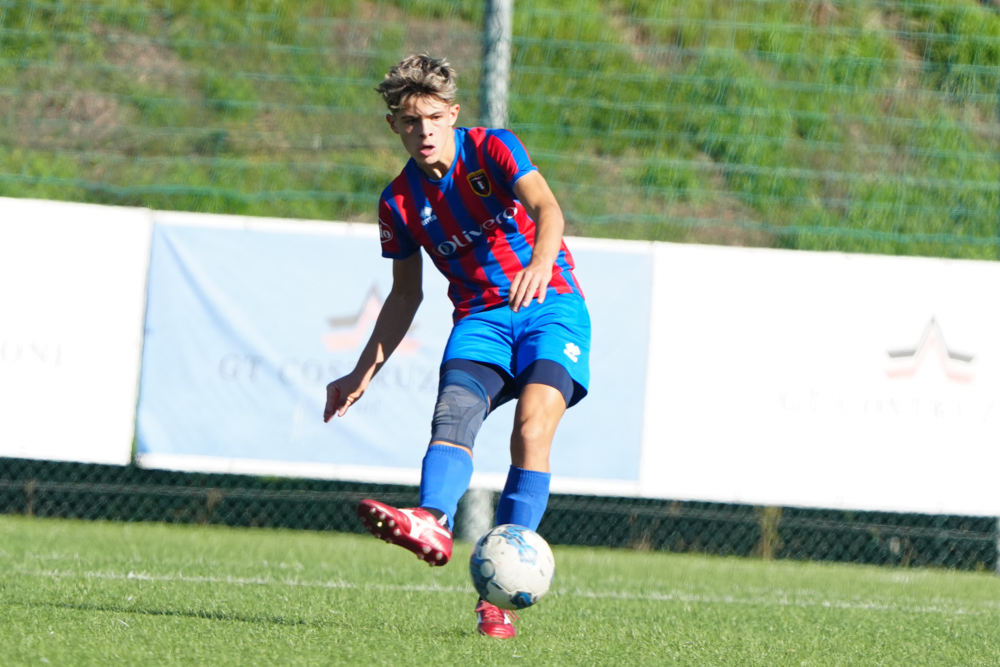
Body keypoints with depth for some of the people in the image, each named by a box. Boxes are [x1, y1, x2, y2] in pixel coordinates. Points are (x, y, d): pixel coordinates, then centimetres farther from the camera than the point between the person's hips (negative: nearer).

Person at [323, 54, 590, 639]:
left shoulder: (492, 150, -7)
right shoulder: (400, 202, 6)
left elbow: (546, 208, -24)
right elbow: (406, 294, 19)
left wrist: (540, 264, -46)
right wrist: (364, 372, 14)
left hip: (552, 306, -4)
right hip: (480, 319, 4)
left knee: (531, 430, -24)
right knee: (454, 414, -26)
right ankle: (432, 521, -56)